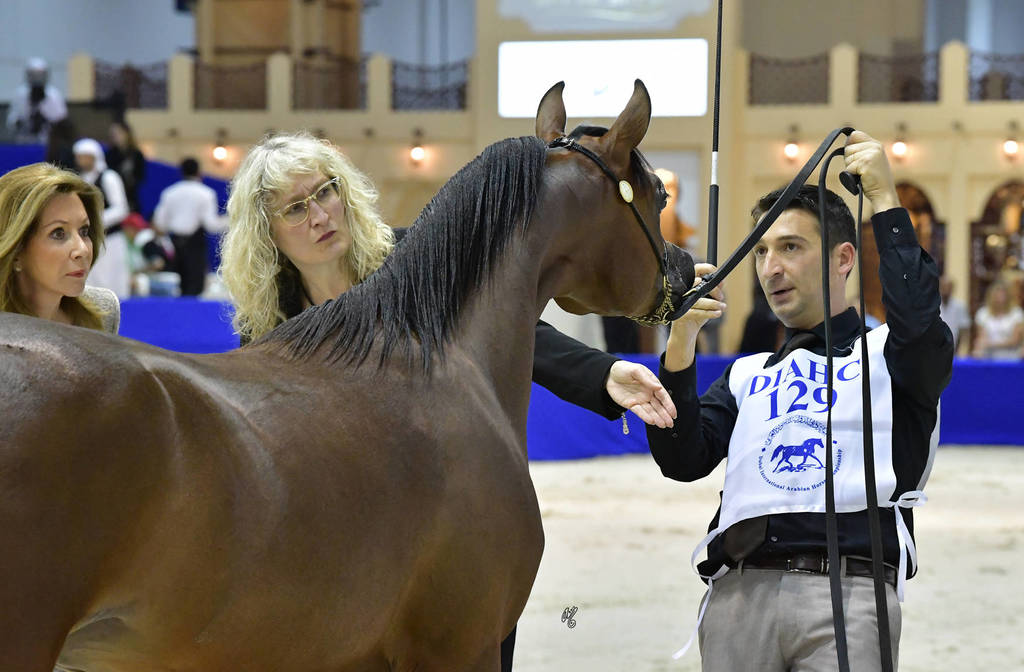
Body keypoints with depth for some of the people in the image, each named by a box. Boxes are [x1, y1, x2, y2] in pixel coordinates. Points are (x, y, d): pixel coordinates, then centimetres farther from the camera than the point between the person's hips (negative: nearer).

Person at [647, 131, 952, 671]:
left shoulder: (885, 355, 15)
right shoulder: (746, 375, 26)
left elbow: (918, 321, -11)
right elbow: (683, 461, 10)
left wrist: (884, 199, -5)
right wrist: (681, 339, -2)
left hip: (848, 591, -3)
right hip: (740, 591, 3)